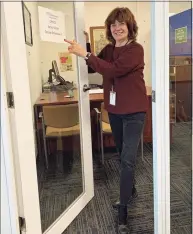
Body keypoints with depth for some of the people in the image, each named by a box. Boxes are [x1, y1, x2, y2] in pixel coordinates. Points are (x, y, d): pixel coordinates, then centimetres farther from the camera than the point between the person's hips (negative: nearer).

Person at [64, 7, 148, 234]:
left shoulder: (135, 49, -14)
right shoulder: (109, 49, 8)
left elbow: (113, 70, -26)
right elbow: (93, 67, 12)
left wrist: (85, 54, -25)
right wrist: (85, 48, -1)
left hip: (133, 111, -7)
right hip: (114, 110, 7)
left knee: (127, 159, -9)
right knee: (123, 155, 19)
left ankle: (122, 212, 1)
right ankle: (130, 188, 41)